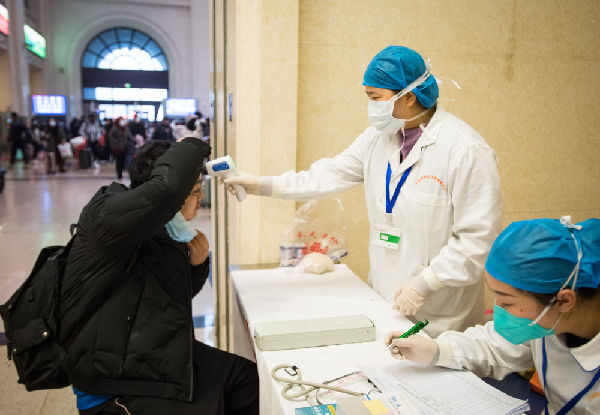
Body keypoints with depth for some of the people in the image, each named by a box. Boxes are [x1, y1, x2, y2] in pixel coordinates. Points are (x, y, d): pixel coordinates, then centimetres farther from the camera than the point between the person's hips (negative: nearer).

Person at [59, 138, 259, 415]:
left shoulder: (163, 234, 9)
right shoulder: (105, 213, -18)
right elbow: (166, 186, -40)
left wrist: (197, 264, 0)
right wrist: (192, 147, -20)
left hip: (165, 358, 9)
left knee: (249, 377, 11)